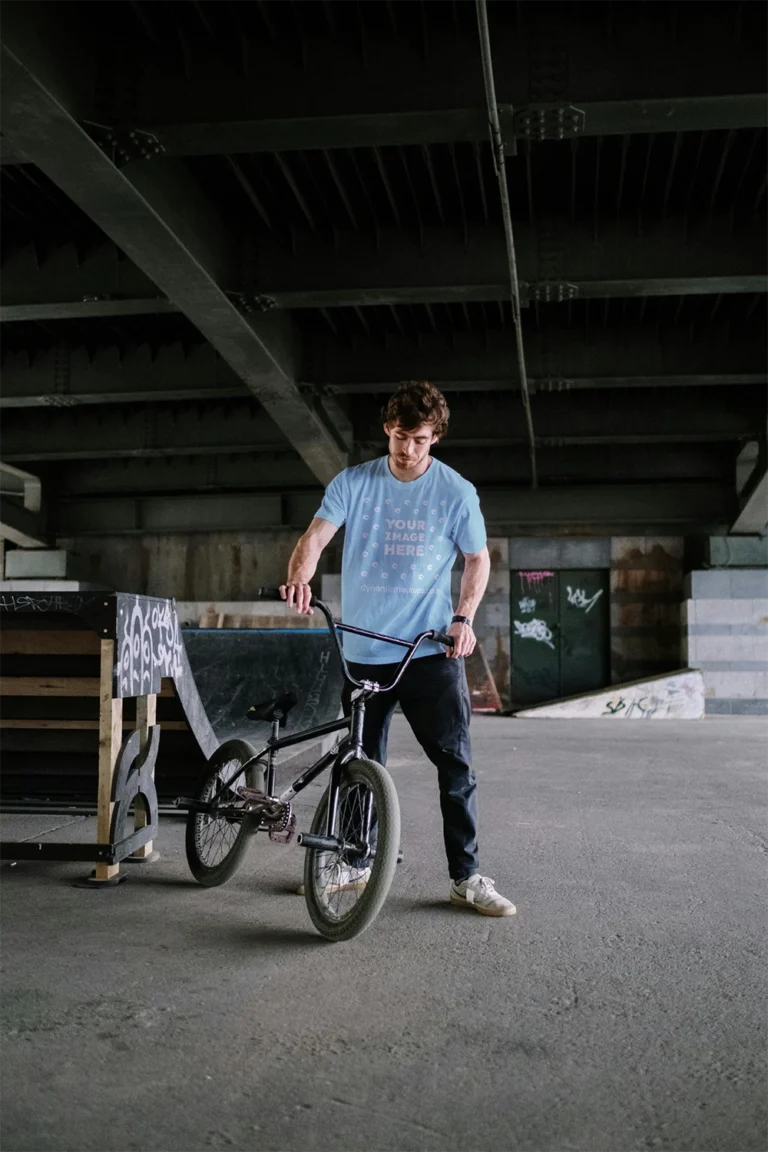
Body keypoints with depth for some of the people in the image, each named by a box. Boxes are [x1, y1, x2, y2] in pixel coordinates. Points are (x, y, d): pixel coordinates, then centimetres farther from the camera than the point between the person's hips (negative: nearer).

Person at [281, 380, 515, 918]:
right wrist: (300, 577, -30)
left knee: (456, 762, -5)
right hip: (364, 650, 2)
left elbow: (478, 558, 5)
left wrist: (464, 617, -11)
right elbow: (317, 535, -8)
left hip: (432, 649, -2)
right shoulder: (353, 483, 2)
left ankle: (466, 877, 5)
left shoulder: (456, 492, 0)